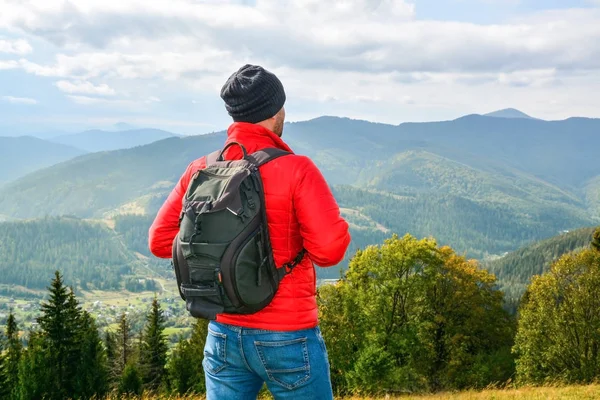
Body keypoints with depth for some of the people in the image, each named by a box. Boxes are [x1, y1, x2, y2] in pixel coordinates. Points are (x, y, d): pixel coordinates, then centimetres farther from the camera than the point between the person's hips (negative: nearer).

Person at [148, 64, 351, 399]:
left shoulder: (201, 170, -1)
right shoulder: (296, 170, -16)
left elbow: (160, 240, 4)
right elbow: (331, 249, -22)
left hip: (224, 334, 5)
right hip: (288, 337, -4)